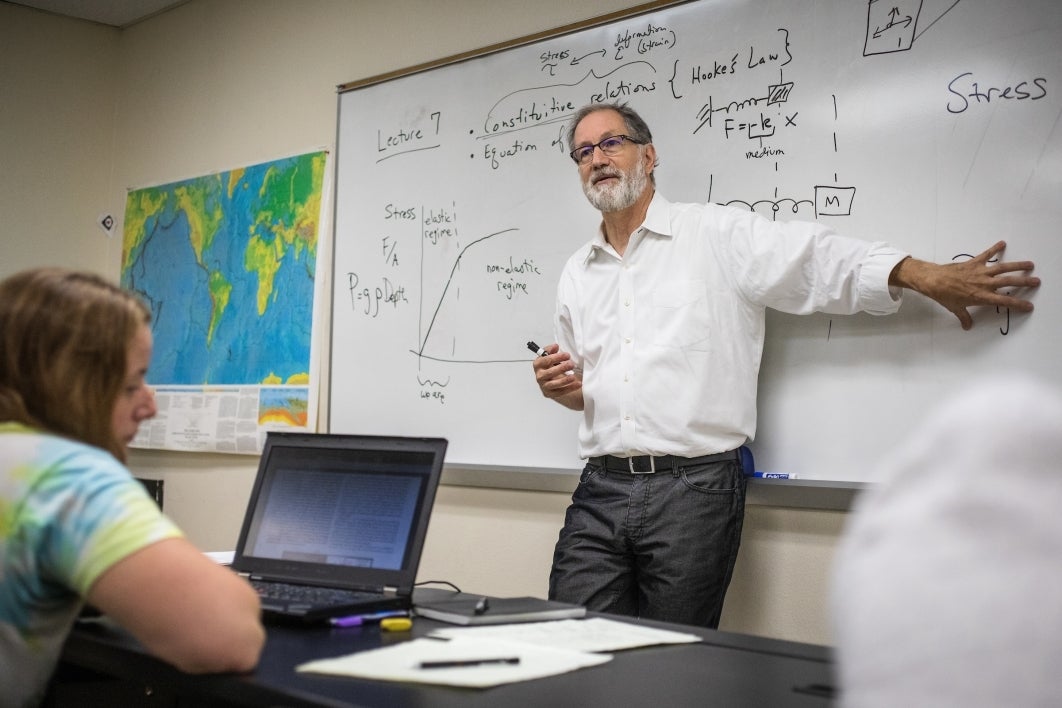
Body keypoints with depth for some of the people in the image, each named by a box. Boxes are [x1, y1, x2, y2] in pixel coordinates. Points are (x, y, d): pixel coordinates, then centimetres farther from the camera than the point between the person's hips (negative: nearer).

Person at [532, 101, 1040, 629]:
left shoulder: (717, 235, 1)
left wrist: (928, 276, -16)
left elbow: (820, 259, -5)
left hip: (693, 490, -4)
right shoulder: (577, 274, 17)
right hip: (600, 491, 4)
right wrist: (561, 387, 3)